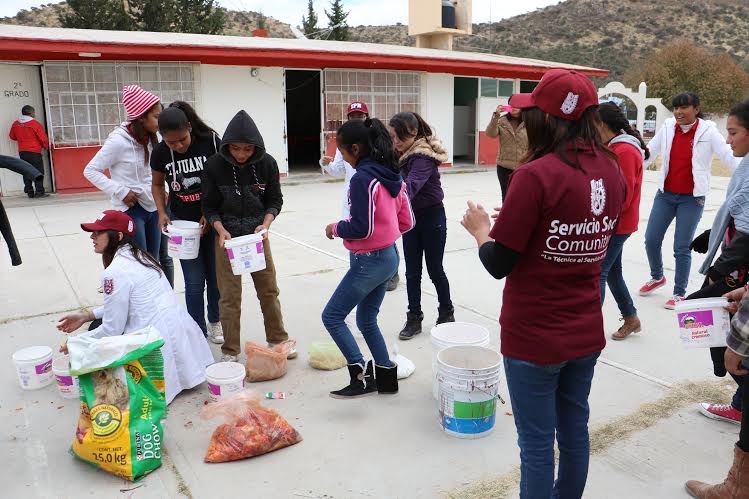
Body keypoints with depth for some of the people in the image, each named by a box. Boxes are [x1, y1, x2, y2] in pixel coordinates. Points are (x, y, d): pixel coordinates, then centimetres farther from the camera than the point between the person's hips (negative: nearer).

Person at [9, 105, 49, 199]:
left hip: (22, 152, 6)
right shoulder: (35, 124, -10)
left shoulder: (15, 124, 7)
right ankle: (39, 192, -8)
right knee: (38, 172, -2)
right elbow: (43, 138, -8)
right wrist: (46, 146, 10)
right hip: (34, 152, -6)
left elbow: (12, 136, 18)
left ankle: (29, 192, 10)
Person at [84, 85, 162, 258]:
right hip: (130, 209, -6)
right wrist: (121, 192, -18)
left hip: (153, 206, 7)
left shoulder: (150, 139, 3)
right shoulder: (118, 140, -15)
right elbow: (90, 171, -11)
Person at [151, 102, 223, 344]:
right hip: (182, 223, 1)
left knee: (216, 277, 9)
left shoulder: (211, 142, -15)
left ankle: (215, 322, 33)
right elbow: (157, 185, 8)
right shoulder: (160, 153, -8)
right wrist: (162, 212, -9)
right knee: (194, 283, 1)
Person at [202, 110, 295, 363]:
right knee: (229, 296, 2)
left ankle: (277, 339, 26)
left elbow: (275, 200, 0)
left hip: (257, 234, 2)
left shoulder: (267, 163, -10)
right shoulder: (214, 165, -13)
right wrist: (220, 230, -21)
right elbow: (209, 206, -5)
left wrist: (265, 224, -16)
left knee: (269, 290, 9)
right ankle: (230, 351, 15)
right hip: (227, 237, -1)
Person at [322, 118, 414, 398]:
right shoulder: (391, 174, 7)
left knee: (332, 316, 3)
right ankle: (386, 376, 27)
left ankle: (362, 377, 4)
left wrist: (335, 228, -5)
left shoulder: (362, 178, -19)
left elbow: (360, 228, -23)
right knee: (367, 320, 20)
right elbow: (406, 221, 10)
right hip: (389, 256, 9)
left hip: (369, 261, -9)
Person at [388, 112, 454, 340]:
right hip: (410, 217, 7)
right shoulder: (405, 154, 3)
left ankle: (446, 313, 28)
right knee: (412, 272, 9)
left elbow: (411, 186, -42)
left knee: (434, 269, 7)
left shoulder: (423, 157, -25)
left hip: (431, 217, -7)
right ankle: (414, 318, 19)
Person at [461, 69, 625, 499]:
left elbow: (498, 264, -18)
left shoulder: (537, 175, -22)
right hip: (587, 334, 7)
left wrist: (480, 228, 2)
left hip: (535, 338, -7)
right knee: (575, 430, 22)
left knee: (537, 443, 9)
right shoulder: (613, 172, 0)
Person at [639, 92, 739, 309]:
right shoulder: (667, 128, -2)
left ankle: (679, 293, 18)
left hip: (692, 198, -3)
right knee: (651, 239, 7)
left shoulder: (708, 131, -10)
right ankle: (657, 277, 34)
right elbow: (648, 153, 6)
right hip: (665, 194, 3)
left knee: (682, 247, 0)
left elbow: (730, 157, -13)